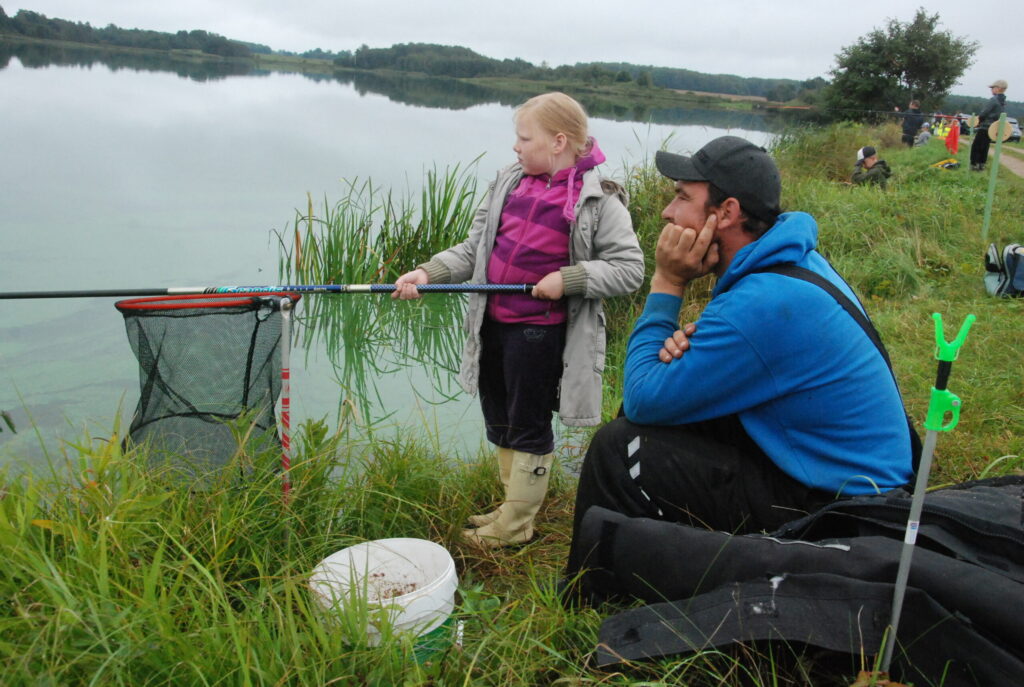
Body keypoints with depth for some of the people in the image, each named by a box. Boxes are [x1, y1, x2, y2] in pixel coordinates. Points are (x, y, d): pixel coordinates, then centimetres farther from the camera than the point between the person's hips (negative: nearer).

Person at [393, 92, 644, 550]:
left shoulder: (598, 201, -10)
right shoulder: (509, 182, 7)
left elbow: (628, 268, -11)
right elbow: (473, 249, 8)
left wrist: (567, 279, -21)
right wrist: (428, 273, -5)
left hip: (539, 331, -7)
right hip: (491, 322, 7)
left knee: (529, 427, 6)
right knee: (499, 422, 18)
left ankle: (515, 526, 23)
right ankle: (514, 505, 37)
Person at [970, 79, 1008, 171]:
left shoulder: (993, 100, -16)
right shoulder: (1003, 101, 9)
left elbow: (983, 113, -18)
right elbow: (998, 115, 15)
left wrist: (978, 119, 1)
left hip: (984, 127, -8)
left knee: (975, 146, -2)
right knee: (984, 148, 14)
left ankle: (973, 165, -3)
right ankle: (981, 164, 18)